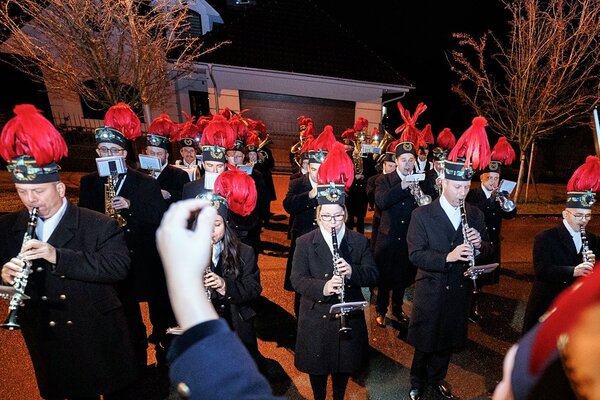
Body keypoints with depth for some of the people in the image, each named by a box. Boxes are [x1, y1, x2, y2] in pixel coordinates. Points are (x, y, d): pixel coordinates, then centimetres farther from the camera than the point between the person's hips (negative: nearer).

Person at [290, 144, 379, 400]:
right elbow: (297, 279, -14)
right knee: (316, 366, 21)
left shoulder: (359, 241, -6)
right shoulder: (304, 242, -11)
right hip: (315, 317, -1)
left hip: (349, 315, 2)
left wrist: (352, 272, -26)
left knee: (344, 365, 24)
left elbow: (372, 275, -5)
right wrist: (323, 287, -32)